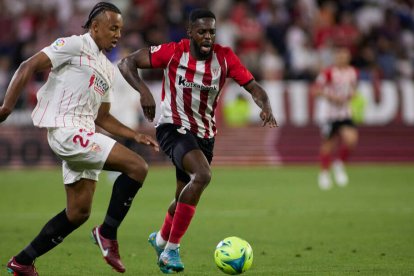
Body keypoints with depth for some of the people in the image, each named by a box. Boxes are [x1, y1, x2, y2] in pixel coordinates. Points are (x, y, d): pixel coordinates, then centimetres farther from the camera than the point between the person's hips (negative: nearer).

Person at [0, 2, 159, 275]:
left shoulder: (108, 68, 22)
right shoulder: (75, 45, -4)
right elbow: (28, 67, -10)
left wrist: (135, 135, 16)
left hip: (83, 136, 10)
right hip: (66, 130, -10)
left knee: (78, 213, 11)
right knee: (137, 167, -17)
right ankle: (107, 233, -7)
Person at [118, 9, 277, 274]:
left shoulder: (224, 57, -8)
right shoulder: (173, 52, -15)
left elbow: (254, 87, -10)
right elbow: (126, 63, -13)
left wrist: (266, 107, -31)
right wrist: (144, 91, -30)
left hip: (205, 135, 5)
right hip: (173, 127, -5)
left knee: (185, 196, 16)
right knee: (203, 175, -30)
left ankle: (161, 239, 50)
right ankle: (172, 249, -21)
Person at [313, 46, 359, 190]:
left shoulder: (353, 73, 7)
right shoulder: (328, 73, -11)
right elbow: (316, 90, -9)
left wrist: (351, 94, 4)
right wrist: (331, 96, -19)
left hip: (346, 114, 4)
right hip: (331, 112, -4)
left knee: (351, 139, -18)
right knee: (328, 144, 5)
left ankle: (339, 165, 10)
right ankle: (324, 172, 30)